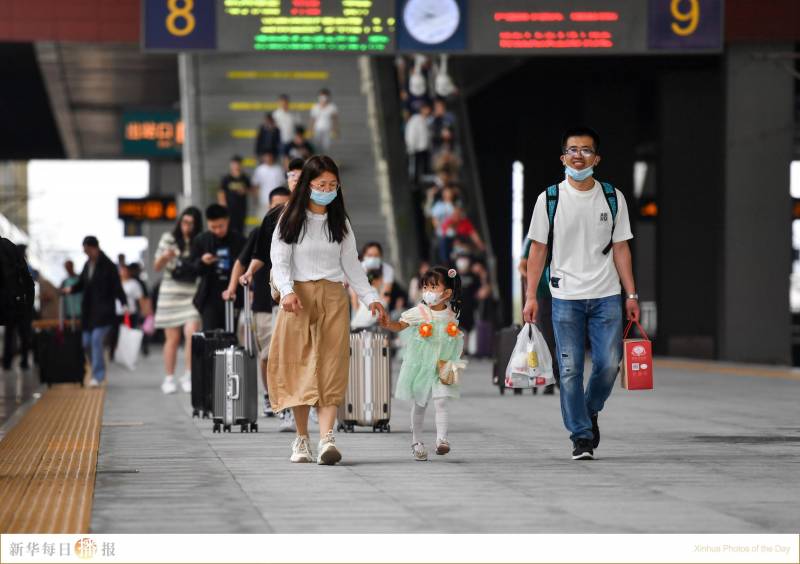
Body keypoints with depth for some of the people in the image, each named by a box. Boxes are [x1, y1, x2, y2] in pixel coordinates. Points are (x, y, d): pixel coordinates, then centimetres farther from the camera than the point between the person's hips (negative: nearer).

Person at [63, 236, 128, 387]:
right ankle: (99, 373, 23)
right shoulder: (87, 265, 13)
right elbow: (82, 284, 19)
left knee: (96, 339, -17)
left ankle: (97, 375, -13)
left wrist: (124, 303, -21)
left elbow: (117, 287, -9)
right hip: (89, 310, 7)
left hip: (104, 311, -7)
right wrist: (71, 289, -2)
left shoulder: (108, 266, -8)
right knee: (87, 342, 6)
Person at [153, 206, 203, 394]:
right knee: (172, 338, 1)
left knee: (192, 333, -14)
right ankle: (169, 379, 7)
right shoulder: (169, 239, 5)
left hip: (193, 292, 0)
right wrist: (165, 257, -14)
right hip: (171, 292, 0)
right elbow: (157, 267, 6)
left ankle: (188, 377, -8)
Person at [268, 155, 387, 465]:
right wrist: (287, 291, -21)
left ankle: (327, 438, -21)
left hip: (333, 298, 2)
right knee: (299, 368, -1)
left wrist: (370, 298, 5)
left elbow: (352, 265, 15)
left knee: (330, 369, -9)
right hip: (299, 297, -2)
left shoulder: (340, 222, 11)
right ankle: (302, 439, 8)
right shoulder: (291, 219, 3)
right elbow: (279, 260, -3)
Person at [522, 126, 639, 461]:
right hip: (566, 298, -1)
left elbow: (620, 248, 9)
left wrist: (631, 295, 4)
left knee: (609, 364, -4)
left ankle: (590, 412, 24)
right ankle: (581, 436, 3)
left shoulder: (613, 198, 7)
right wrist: (531, 297, -2)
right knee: (570, 370, -3)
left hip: (606, 297, 1)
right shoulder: (549, 199, 3)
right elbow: (538, 249, 4)